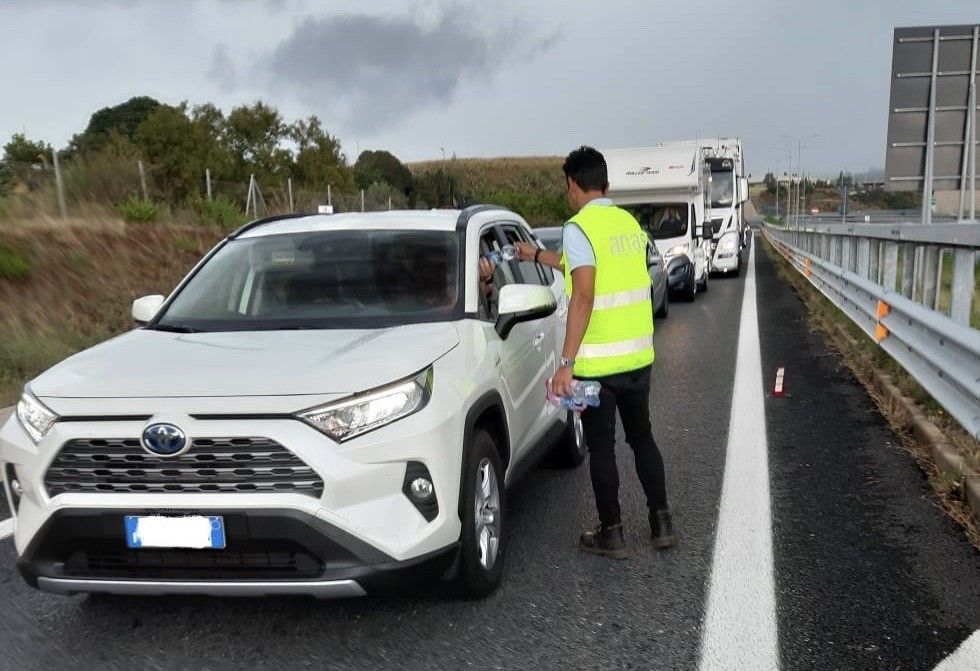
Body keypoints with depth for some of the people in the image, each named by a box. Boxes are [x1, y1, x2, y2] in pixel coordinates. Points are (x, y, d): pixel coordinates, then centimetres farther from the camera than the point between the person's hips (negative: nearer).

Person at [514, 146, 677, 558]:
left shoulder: (579, 227, -14)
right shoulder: (629, 222, 10)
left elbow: (584, 296, -22)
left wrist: (566, 362, -22)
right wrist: (537, 256, 33)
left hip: (597, 362, -7)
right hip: (638, 355, 7)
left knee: (601, 446, 7)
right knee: (642, 437, 19)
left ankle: (611, 533, 17)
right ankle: (662, 523, 26)